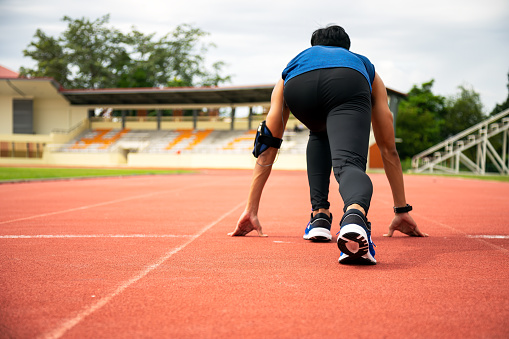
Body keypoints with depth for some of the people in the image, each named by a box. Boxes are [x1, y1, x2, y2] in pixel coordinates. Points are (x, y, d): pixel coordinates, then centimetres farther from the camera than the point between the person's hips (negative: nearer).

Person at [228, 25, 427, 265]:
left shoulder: (297, 59, 45)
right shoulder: (364, 64, 45)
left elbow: (268, 145, 41)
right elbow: (388, 148, 45)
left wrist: (251, 210, 43)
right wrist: (402, 210, 50)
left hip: (298, 86, 2)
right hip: (349, 85, -2)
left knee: (320, 135, 32)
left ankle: (319, 216, 17)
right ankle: (355, 216, -47)